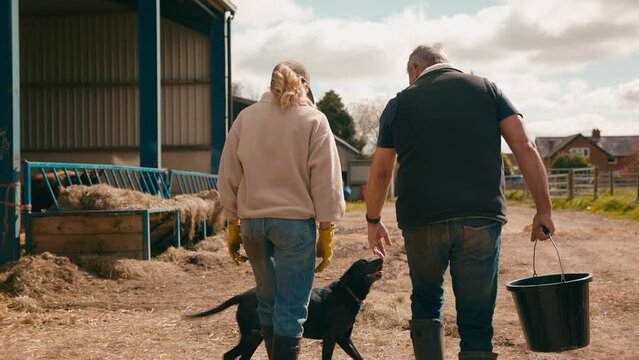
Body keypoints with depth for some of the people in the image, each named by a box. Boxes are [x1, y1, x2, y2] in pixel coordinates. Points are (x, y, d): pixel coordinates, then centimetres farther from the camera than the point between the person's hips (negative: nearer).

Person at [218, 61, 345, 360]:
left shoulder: (246, 117, 8)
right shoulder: (314, 120, -2)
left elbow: (229, 178, 9)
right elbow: (325, 183, -4)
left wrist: (233, 226, 16)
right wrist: (326, 234, 2)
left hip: (252, 221, 4)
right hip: (295, 221, -4)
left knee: (267, 301, 16)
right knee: (291, 308, -1)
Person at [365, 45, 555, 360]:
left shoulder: (400, 103, 11)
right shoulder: (486, 90, 11)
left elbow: (380, 171, 14)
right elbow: (525, 148, 1)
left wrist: (373, 221, 26)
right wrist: (543, 210, 4)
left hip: (421, 219, 0)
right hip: (481, 216, 0)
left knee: (426, 301, 22)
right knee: (476, 321, 6)